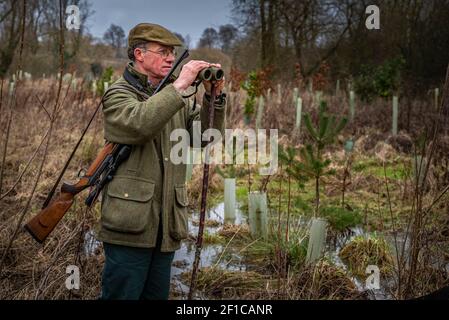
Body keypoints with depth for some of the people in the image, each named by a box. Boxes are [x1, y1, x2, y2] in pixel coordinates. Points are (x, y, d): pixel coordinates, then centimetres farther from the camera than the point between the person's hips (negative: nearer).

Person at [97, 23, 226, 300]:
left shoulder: (177, 100, 17)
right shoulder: (119, 94, -1)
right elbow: (138, 124, -23)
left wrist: (215, 95, -7)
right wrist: (179, 85, -20)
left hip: (167, 229, 6)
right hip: (131, 225, -6)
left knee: (158, 294, 14)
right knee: (123, 294, -2)